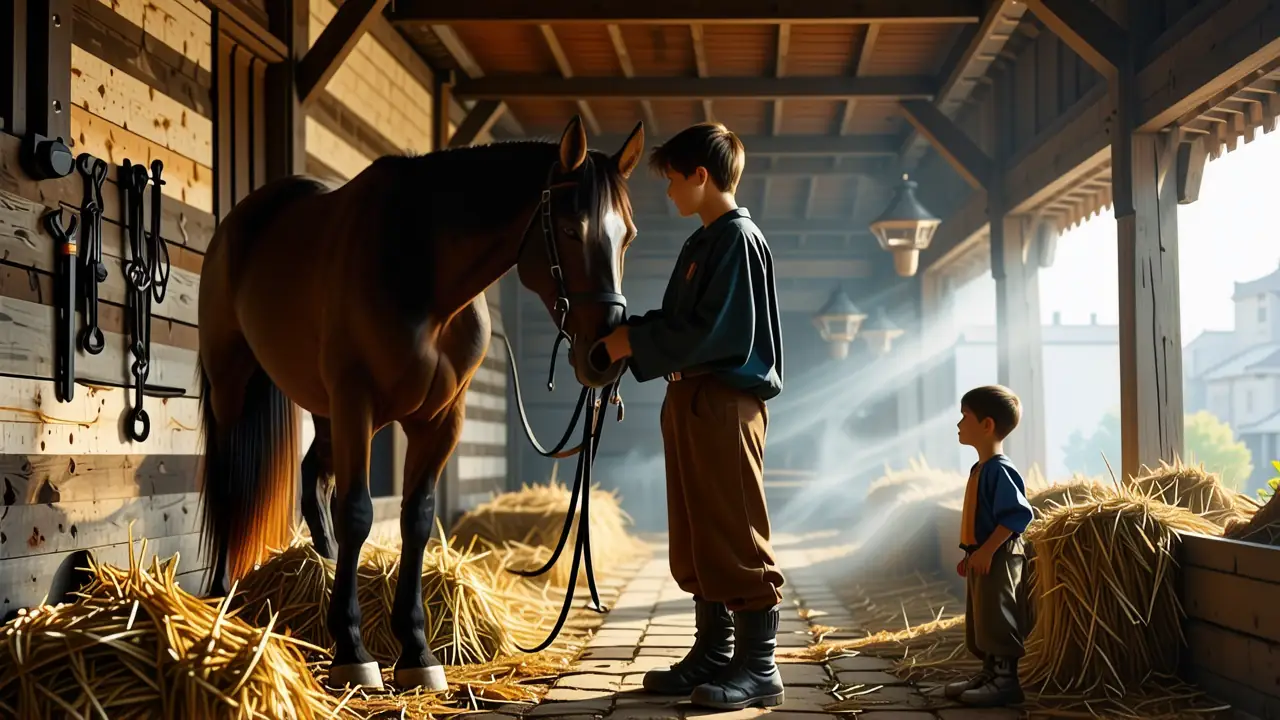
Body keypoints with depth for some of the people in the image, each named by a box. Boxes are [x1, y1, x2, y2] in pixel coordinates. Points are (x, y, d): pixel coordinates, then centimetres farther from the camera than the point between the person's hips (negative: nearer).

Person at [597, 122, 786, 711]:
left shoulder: (739, 239, -11)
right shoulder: (700, 244, 18)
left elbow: (715, 331, -20)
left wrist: (633, 342, -15)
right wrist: (627, 333, 5)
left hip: (727, 401, -10)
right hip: (690, 398, 10)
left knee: (737, 536, -6)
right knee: (695, 537, 12)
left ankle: (758, 668, -1)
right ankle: (714, 653, 21)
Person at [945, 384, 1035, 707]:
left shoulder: (1000, 469, -19)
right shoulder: (980, 469, 13)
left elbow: (1018, 514, -26)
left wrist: (987, 550, -26)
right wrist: (970, 554, 20)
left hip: (999, 558, -10)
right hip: (981, 557, 10)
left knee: (999, 620, -6)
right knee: (981, 621, 15)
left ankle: (1007, 680, -1)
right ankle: (991, 673, 24)